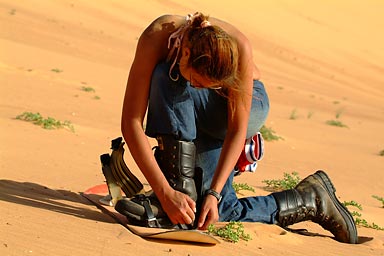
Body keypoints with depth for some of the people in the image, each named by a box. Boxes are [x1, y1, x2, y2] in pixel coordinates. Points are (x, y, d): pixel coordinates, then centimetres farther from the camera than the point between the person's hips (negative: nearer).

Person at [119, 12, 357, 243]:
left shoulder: (238, 47, -34)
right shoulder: (156, 39, -33)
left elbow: (237, 130, -27)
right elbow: (131, 122, -35)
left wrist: (213, 193, -34)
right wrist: (165, 193, -42)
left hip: (249, 106, -2)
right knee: (220, 212, -18)